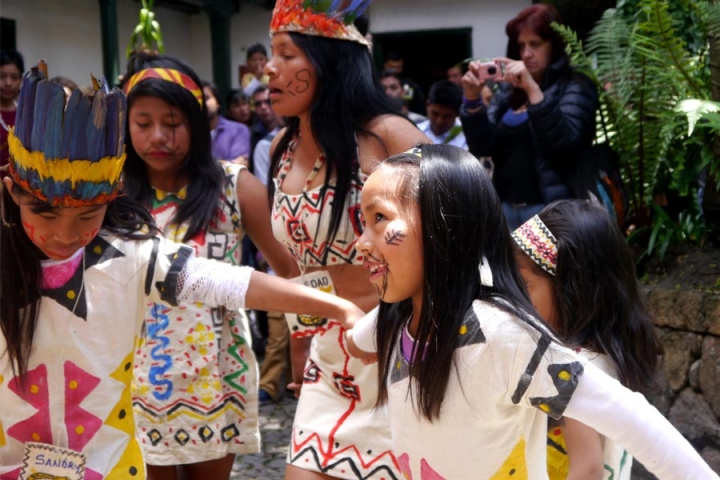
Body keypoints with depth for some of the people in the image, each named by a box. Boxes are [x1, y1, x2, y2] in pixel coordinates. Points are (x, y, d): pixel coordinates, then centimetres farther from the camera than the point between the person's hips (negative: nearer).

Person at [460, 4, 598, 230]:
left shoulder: (575, 86, -2)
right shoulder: (507, 89, 12)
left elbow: (566, 142, -18)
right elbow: (483, 147, 6)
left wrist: (533, 89, -24)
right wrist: (473, 99, -8)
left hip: (550, 208, -5)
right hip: (505, 207, 5)